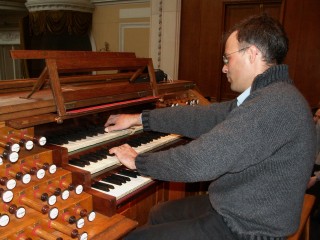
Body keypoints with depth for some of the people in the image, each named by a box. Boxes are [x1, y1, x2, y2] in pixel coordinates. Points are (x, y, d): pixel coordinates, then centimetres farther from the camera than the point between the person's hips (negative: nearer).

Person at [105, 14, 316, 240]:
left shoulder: (277, 103, -29)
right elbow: (204, 117, 6)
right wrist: (139, 118, 10)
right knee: (159, 214, 21)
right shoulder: (268, 95, 4)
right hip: (233, 209, 9)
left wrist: (138, 161, -16)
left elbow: (200, 160, -34)